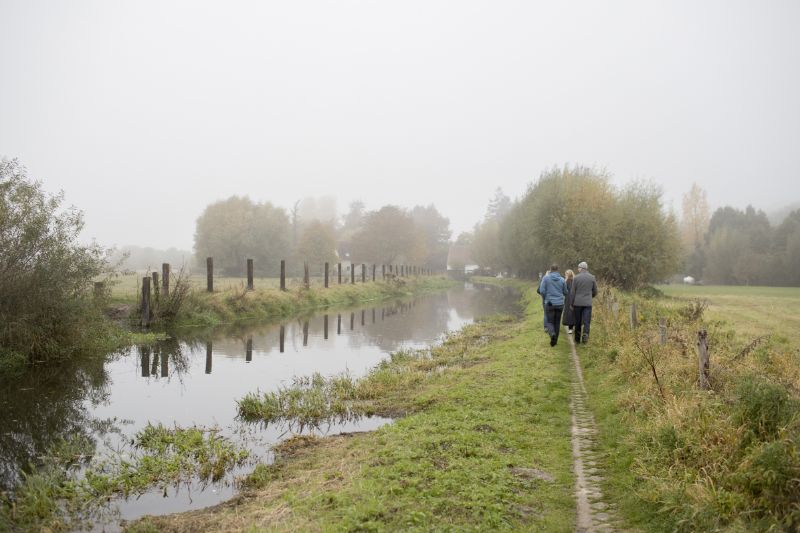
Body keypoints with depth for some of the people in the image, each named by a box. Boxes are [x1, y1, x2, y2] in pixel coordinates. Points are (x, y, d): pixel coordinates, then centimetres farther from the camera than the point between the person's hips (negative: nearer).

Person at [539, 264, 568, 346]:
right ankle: (555, 340, 14)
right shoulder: (562, 279, 2)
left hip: (549, 303, -2)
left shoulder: (546, 278, -4)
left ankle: (552, 334, -25)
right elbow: (565, 293, 9)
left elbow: (542, 290, -8)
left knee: (550, 322, 4)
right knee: (557, 322, 12)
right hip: (560, 304, 2)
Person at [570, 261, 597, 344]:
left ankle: (577, 339, 15)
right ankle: (585, 334, -21)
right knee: (586, 321, 0)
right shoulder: (592, 277, 2)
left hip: (577, 303, 0)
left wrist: (571, 304, 5)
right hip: (588, 303, 1)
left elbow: (572, 292, -3)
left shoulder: (576, 278, -4)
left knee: (577, 322, 9)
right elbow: (595, 292, 8)